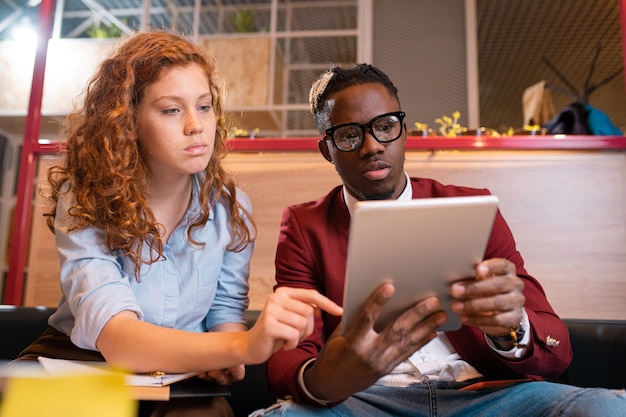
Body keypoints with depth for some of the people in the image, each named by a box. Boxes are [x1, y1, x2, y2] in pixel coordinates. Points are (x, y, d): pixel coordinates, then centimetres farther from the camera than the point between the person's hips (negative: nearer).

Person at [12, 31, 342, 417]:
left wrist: (228, 356, -20)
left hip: (182, 372, 2)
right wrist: (242, 346, -48)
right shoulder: (84, 201, -16)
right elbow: (114, 338, -30)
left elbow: (225, 311, 6)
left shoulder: (230, 207, -5)